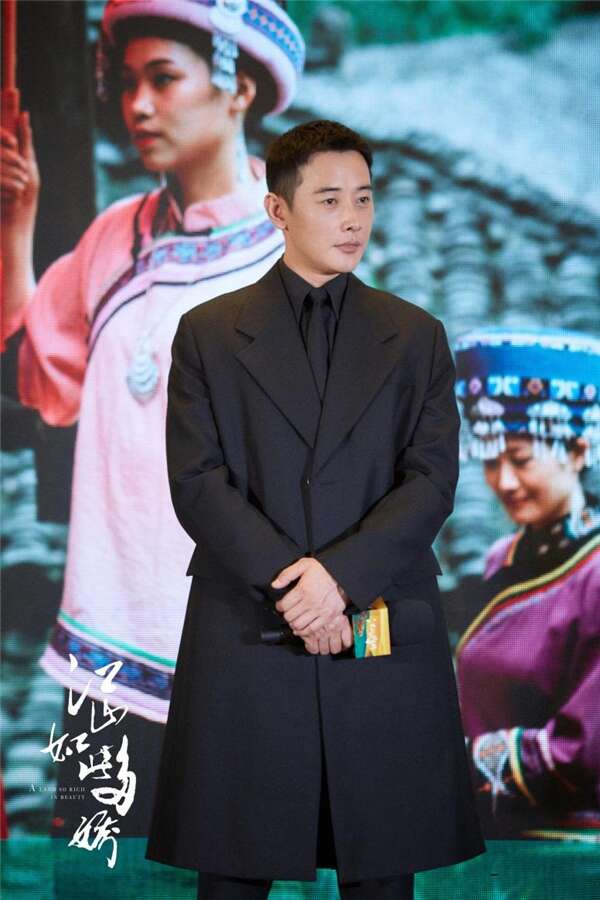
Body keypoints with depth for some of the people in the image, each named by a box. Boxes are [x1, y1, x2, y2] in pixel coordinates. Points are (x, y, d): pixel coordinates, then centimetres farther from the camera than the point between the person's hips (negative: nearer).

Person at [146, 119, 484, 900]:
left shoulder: (416, 338, 11)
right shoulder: (209, 333, 8)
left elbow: (432, 482, 1)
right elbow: (197, 482, -1)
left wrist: (340, 574, -14)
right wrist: (288, 582, -14)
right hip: (246, 637, -1)